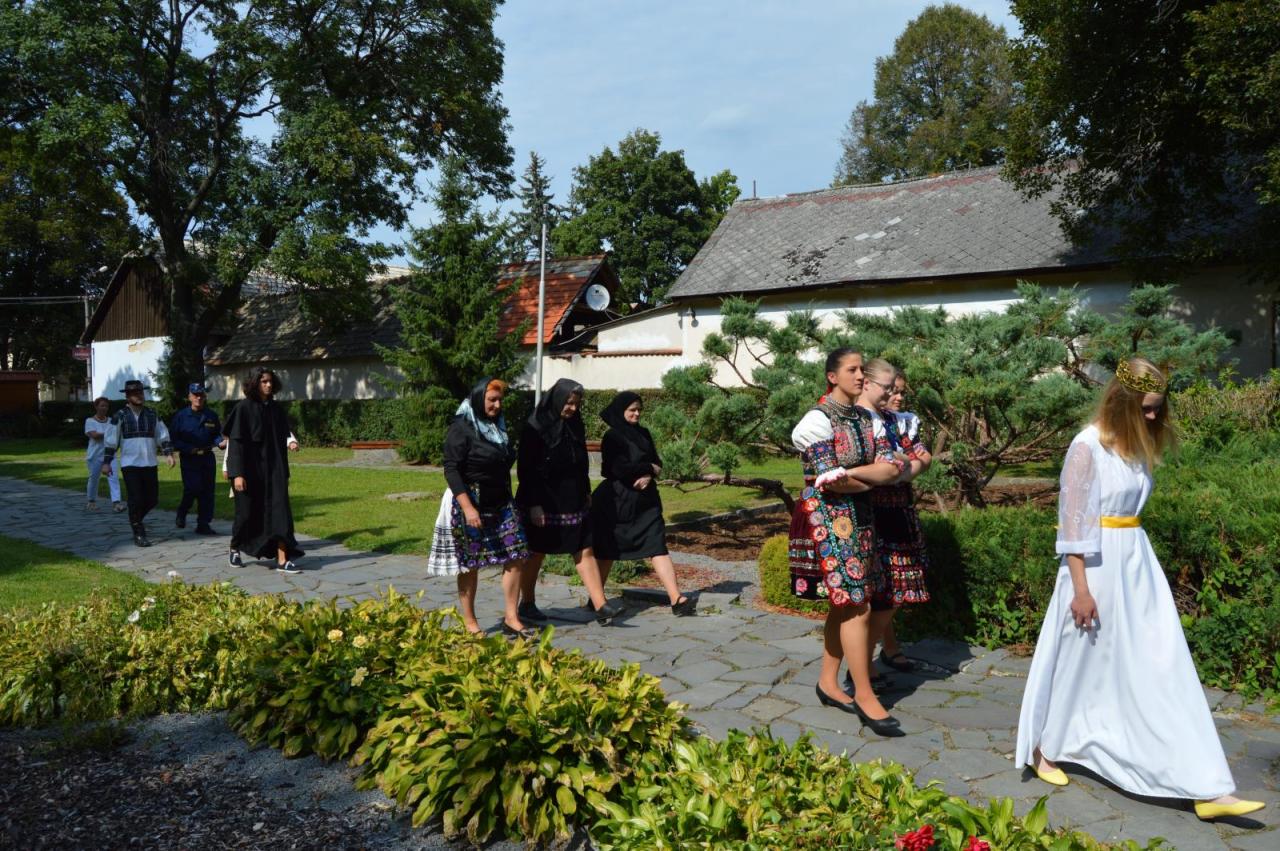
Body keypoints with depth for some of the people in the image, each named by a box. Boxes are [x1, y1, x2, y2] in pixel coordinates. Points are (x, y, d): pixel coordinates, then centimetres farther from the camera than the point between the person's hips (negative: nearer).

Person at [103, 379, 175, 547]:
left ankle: (135, 519, 34)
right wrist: (106, 462, -1)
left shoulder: (152, 415, 10)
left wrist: (168, 453, -5)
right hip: (129, 465, -4)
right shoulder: (120, 416, -1)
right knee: (136, 500, -7)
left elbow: (162, 436, 9)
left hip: (150, 464, 4)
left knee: (152, 499, 6)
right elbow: (110, 440, 1)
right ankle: (139, 534, 6)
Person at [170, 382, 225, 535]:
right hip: (188, 459, -3)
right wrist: (191, 449, -13)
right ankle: (181, 514, 15)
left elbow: (216, 435, 14)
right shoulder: (181, 416, -1)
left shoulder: (211, 416, 8)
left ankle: (203, 524, 10)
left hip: (207, 458, 4)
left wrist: (220, 442, -9)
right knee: (193, 488, -14)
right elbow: (174, 439, -1)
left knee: (207, 491, 3)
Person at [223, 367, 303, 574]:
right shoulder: (243, 408, -7)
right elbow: (235, 442, -10)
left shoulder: (276, 409, 7)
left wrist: (285, 472, 12)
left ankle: (282, 559, -8)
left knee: (279, 511, -6)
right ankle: (235, 550, 33)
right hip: (250, 470, -4)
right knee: (247, 512, 8)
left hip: (274, 469, 4)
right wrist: (237, 474, -17)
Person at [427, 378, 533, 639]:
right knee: (470, 564, 2)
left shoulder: (498, 426, 12)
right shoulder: (461, 428, -10)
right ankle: (469, 623, 13)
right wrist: (468, 507, -22)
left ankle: (511, 619, 6)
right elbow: (451, 470, -15)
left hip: (501, 504, 7)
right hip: (471, 503, -7)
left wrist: (509, 502, 20)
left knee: (515, 557, 0)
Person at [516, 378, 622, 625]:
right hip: (543, 504, -6)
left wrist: (586, 492, 16)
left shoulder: (574, 425, 7)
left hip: (573, 501, 6)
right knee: (536, 554, 7)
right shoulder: (535, 428, -12)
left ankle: (600, 607, 0)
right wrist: (533, 504, -18)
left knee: (585, 551, 1)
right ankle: (527, 605, 23)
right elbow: (525, 469, -14)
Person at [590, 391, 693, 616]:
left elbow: (657, 462, 9)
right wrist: (649, 468, -9)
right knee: (607, 550, 6)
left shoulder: (643, 433, 11)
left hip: (645, 500, 5)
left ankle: (676, 599, -14)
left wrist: (648, 476, -13)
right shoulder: (612, 437, -8)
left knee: (657, 546, -6)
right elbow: (618, 468, -20)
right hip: (616, 501, -5)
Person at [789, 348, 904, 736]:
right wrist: (872, 477, -5)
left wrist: (851, 472, -13)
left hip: (857, 516, 8)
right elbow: (829, 481, -18)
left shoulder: (862, 416, 9)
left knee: (843, 605, 12)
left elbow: (878, 465, 6)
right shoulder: (820, 420, -13)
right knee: (857, 607, -7)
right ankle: (865, 697, 1)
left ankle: (828, 682, 24)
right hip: (828, 518, -8)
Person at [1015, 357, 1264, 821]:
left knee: (1162, 673, 6)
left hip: (1138, 562, 7)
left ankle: (1207, 790, 9)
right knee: (1078, 664, 8)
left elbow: (1132, 504, 13)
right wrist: (1080, 588, -17)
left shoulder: (1136, 444, 8)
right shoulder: (1088, 447, -15)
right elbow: (1074, 522, -16)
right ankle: (1044, 751, 31)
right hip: (1099, 565, -7)